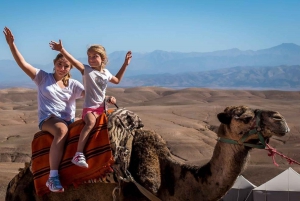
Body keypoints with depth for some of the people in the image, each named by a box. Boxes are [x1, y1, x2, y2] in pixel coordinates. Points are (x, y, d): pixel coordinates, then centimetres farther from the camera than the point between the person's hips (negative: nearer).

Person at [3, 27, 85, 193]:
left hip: (68, 120, 4)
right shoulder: (43, 77, 7)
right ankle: (53, 177, -43)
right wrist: (11, 44, -11)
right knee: (62, 130, -40)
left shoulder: (72, 84, 12)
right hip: (47, 119, -3)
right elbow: (23, 64, -1)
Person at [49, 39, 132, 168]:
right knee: (91, 122, -35)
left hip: (102, 107, 6)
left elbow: (117, 80, 33)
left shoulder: (106, 73, 13)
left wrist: (125, 64, 30)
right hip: (89, 107, -6)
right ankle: (78, 155, -43)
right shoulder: (86, 70, -3)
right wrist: (62, 50, -33)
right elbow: (74, 61, -19)